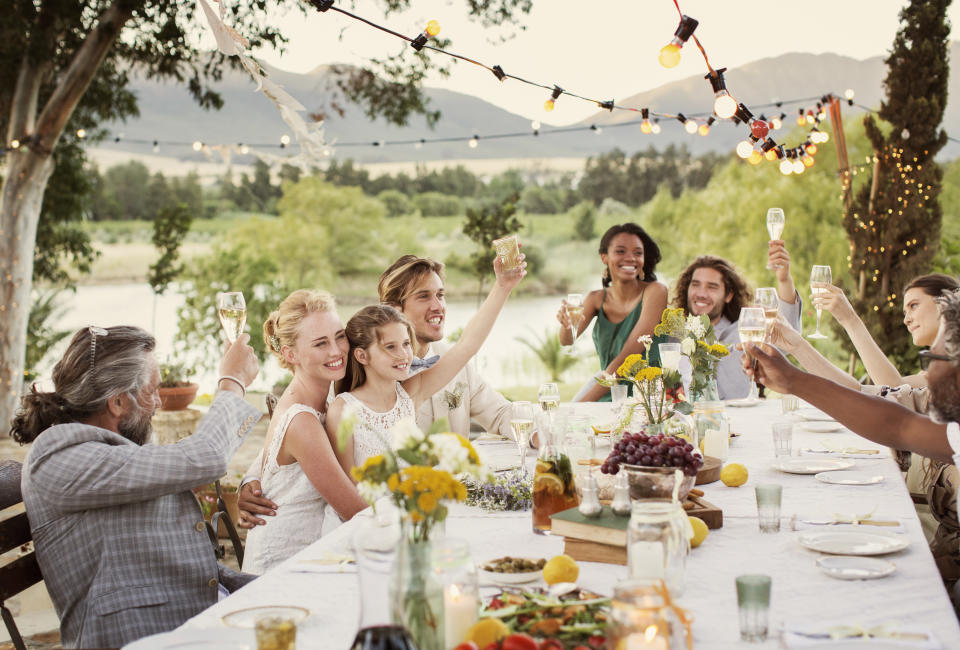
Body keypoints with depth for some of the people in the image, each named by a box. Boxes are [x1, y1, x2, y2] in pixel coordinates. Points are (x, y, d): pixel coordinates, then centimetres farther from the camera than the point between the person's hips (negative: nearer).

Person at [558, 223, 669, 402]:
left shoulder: (656, 291, -8)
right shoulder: (596, 299, 7)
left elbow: (627, 356, -14)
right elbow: (566, 341, -5)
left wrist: (584, 402, -16)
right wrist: (567, 324, -28)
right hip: (607, 397, 4)